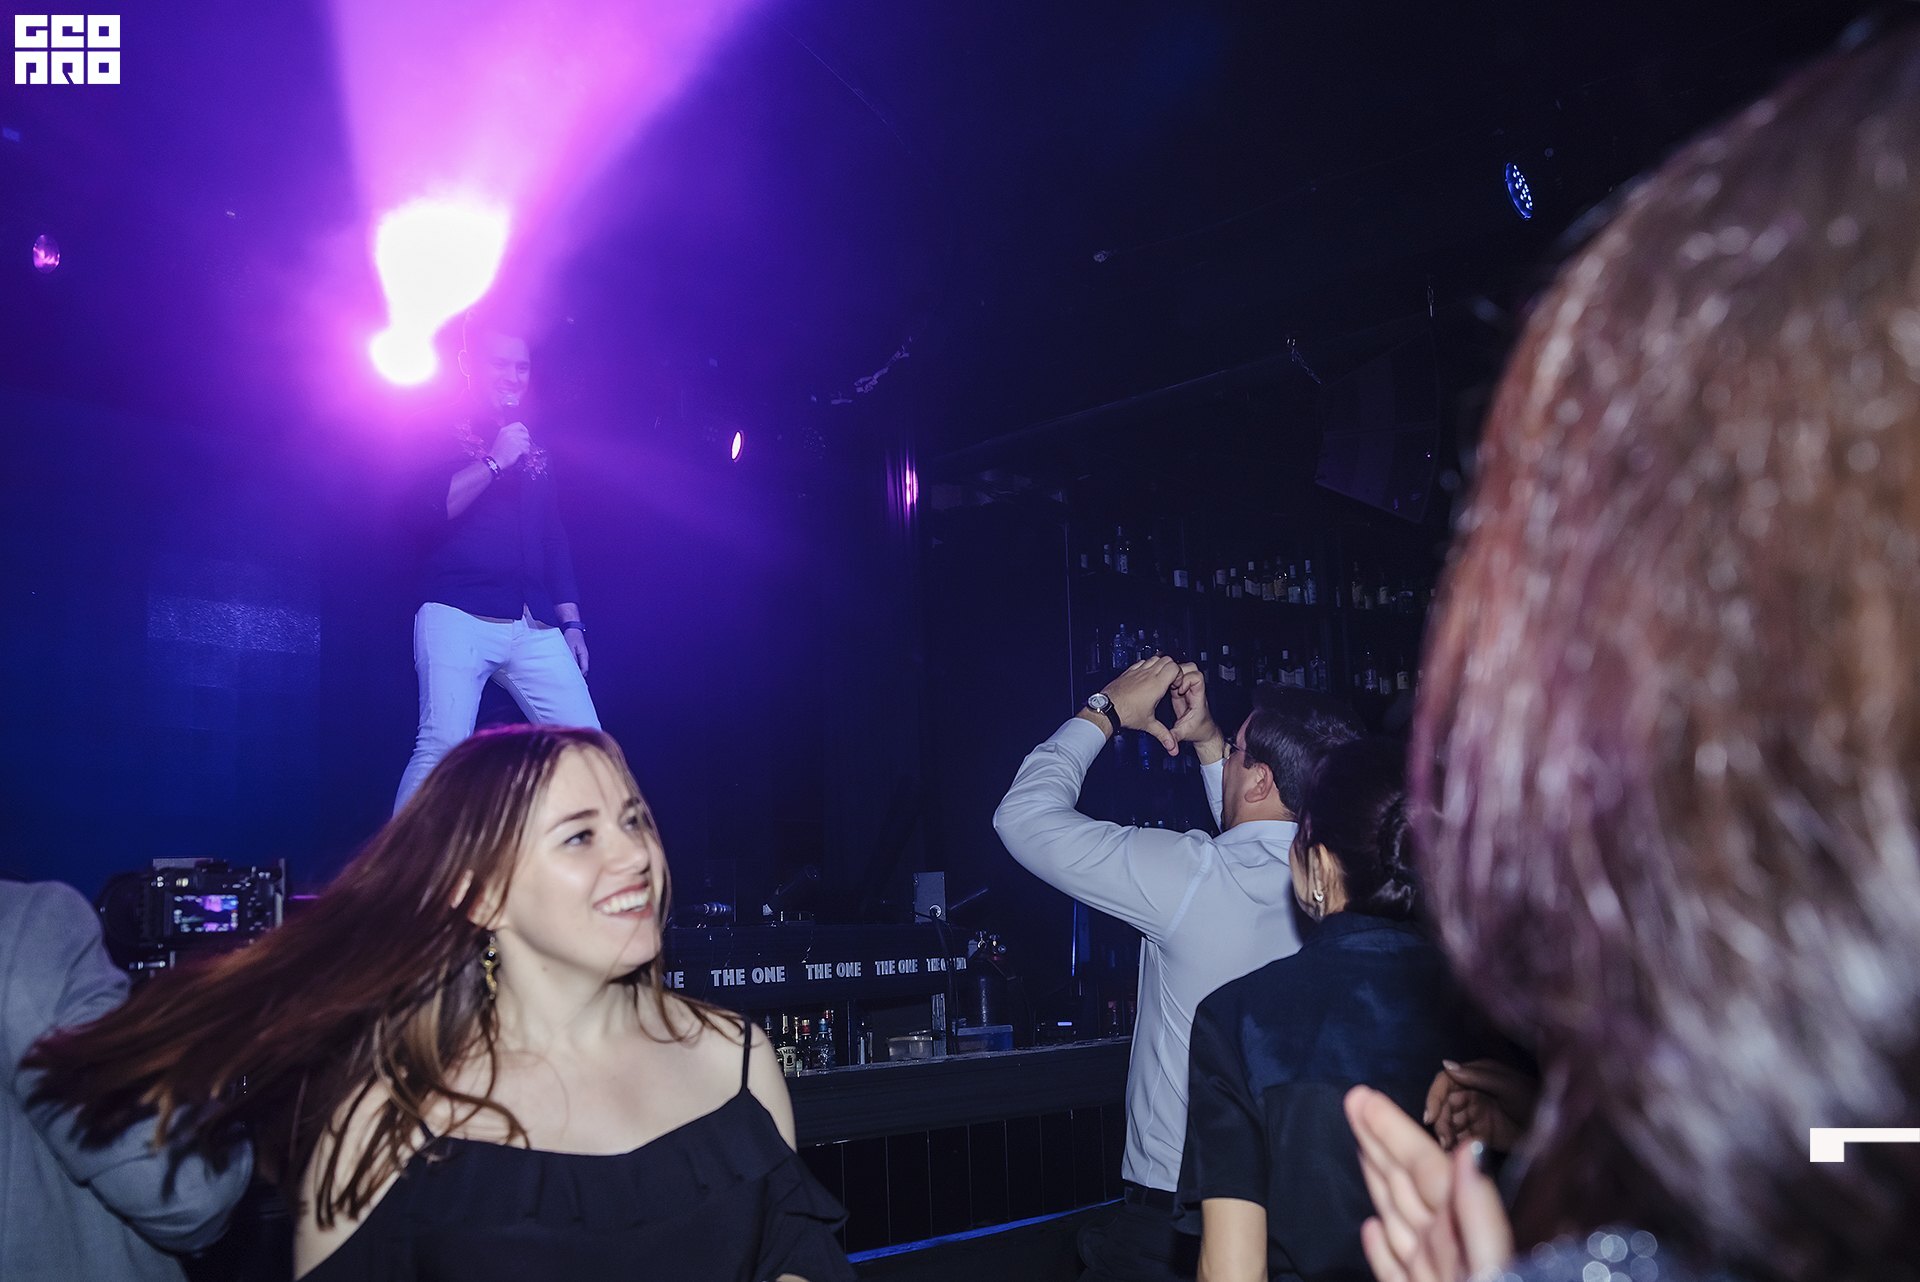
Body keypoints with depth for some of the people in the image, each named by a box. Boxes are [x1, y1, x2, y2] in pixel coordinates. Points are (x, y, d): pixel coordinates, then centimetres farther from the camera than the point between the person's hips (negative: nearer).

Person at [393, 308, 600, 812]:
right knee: (443, 746, -18)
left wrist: (570, 620, 14)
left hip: (536, 627, 5)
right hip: (458, 616, -5)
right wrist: (495, 462, -7)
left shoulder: (533, 447, 22)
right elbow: (427, 511, -8)